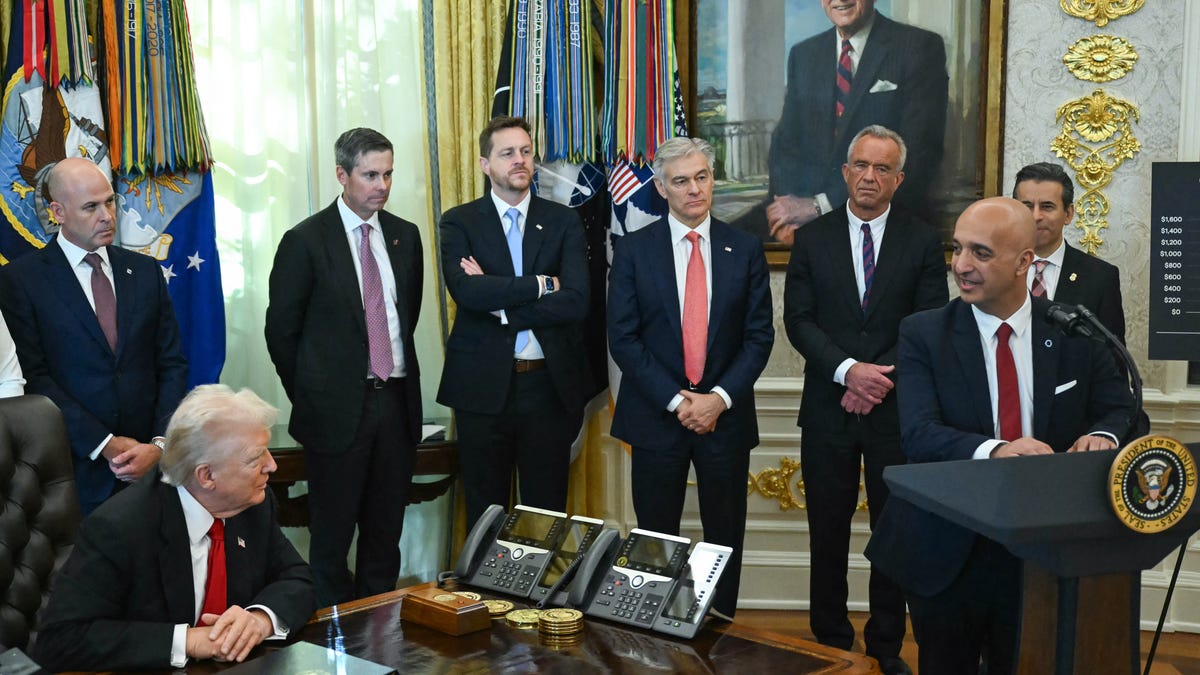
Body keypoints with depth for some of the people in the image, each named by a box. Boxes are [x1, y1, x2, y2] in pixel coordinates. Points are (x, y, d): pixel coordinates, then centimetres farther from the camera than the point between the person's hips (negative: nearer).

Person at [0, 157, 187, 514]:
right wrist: (105, 444, -13)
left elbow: (172, 364, 7)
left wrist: (160, 444, -7)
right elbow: (33, 378, -8)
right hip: (75, 470, -3)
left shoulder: (145, 270, 9)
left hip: (149, 461, 3)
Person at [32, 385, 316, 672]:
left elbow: (297, 581, 3)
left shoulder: (255, 503, -5)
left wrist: (263, 618, -18)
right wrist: (187, 640, -26)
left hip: (239, 666, 4)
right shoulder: (117, 528, -19)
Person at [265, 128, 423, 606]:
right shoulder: (306, 241, -7)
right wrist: (311, 396, 1)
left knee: (386, 531, 13)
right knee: (332, 533, 6)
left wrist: (399, 376, 14)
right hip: (339, 407, -4)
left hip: (396, 400, 4)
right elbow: (281, 328, -3)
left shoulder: (405, 236, 8)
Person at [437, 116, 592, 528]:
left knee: (547, 512, 10)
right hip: (483, 387, -1)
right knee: (484, 516, 10)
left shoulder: (563, 222, 4)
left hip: (549, 385, 1)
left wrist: (499, 302, -13)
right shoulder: (459, 223, 2)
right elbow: (467, 291, -16)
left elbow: (576, 302, -10)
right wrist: (541, 284, -14)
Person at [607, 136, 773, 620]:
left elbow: (759, 335, 1)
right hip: (657, 416, -1)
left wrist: (719, 397, -11)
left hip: (726, 414, 1)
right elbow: (623, 338, -5)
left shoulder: (745, 250, 3)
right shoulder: (633, 250, -1)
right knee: (656, 536, 7)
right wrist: (675, 400, -12)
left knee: (725, 534, 10)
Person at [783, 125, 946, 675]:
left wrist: (880, 380, -14)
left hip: (897, 409, 0)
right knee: (828, 532, 9)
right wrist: (848, 371, -16)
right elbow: (798, 319, -2)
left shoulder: (923, 241, 2)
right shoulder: (812, 238, 4)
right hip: (827, 409, 1)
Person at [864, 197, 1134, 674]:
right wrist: (994, 450, -36)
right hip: (948, 551, -1)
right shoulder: (923, 334, -7)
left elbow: (1120, 408, 4)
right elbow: (918, 434, -18)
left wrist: (1102, 436, -21)